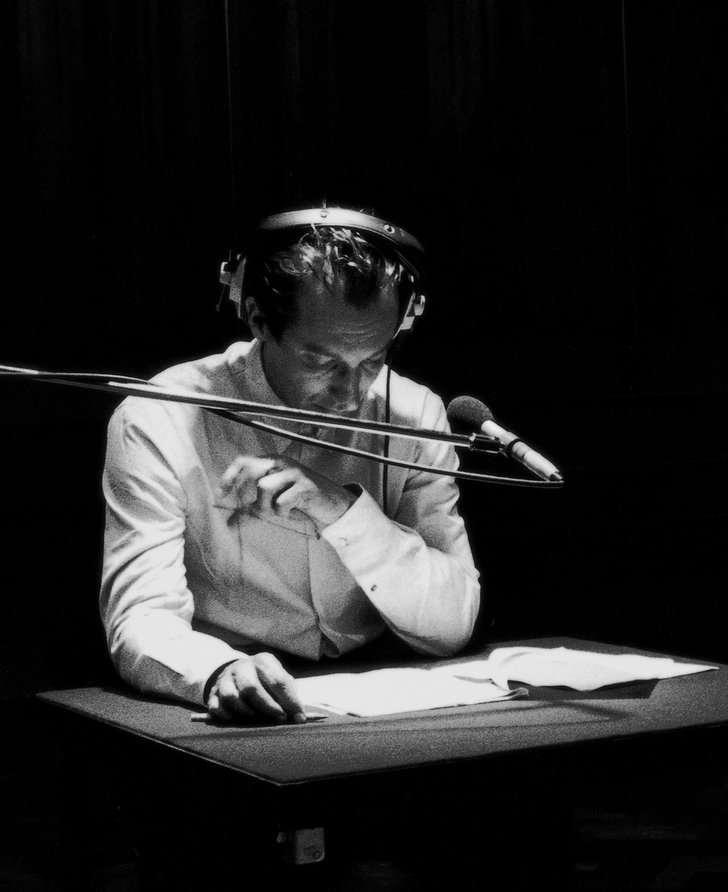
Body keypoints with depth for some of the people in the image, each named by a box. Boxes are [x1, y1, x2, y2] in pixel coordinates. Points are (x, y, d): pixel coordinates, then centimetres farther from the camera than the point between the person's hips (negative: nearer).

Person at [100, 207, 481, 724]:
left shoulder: (415, 415, -2)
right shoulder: (158, 423, -11)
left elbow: (452, 626, -6)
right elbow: (143, 621, -18)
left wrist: (343, 510, -20)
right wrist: (223, 672, -39)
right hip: (228, 720, -1)